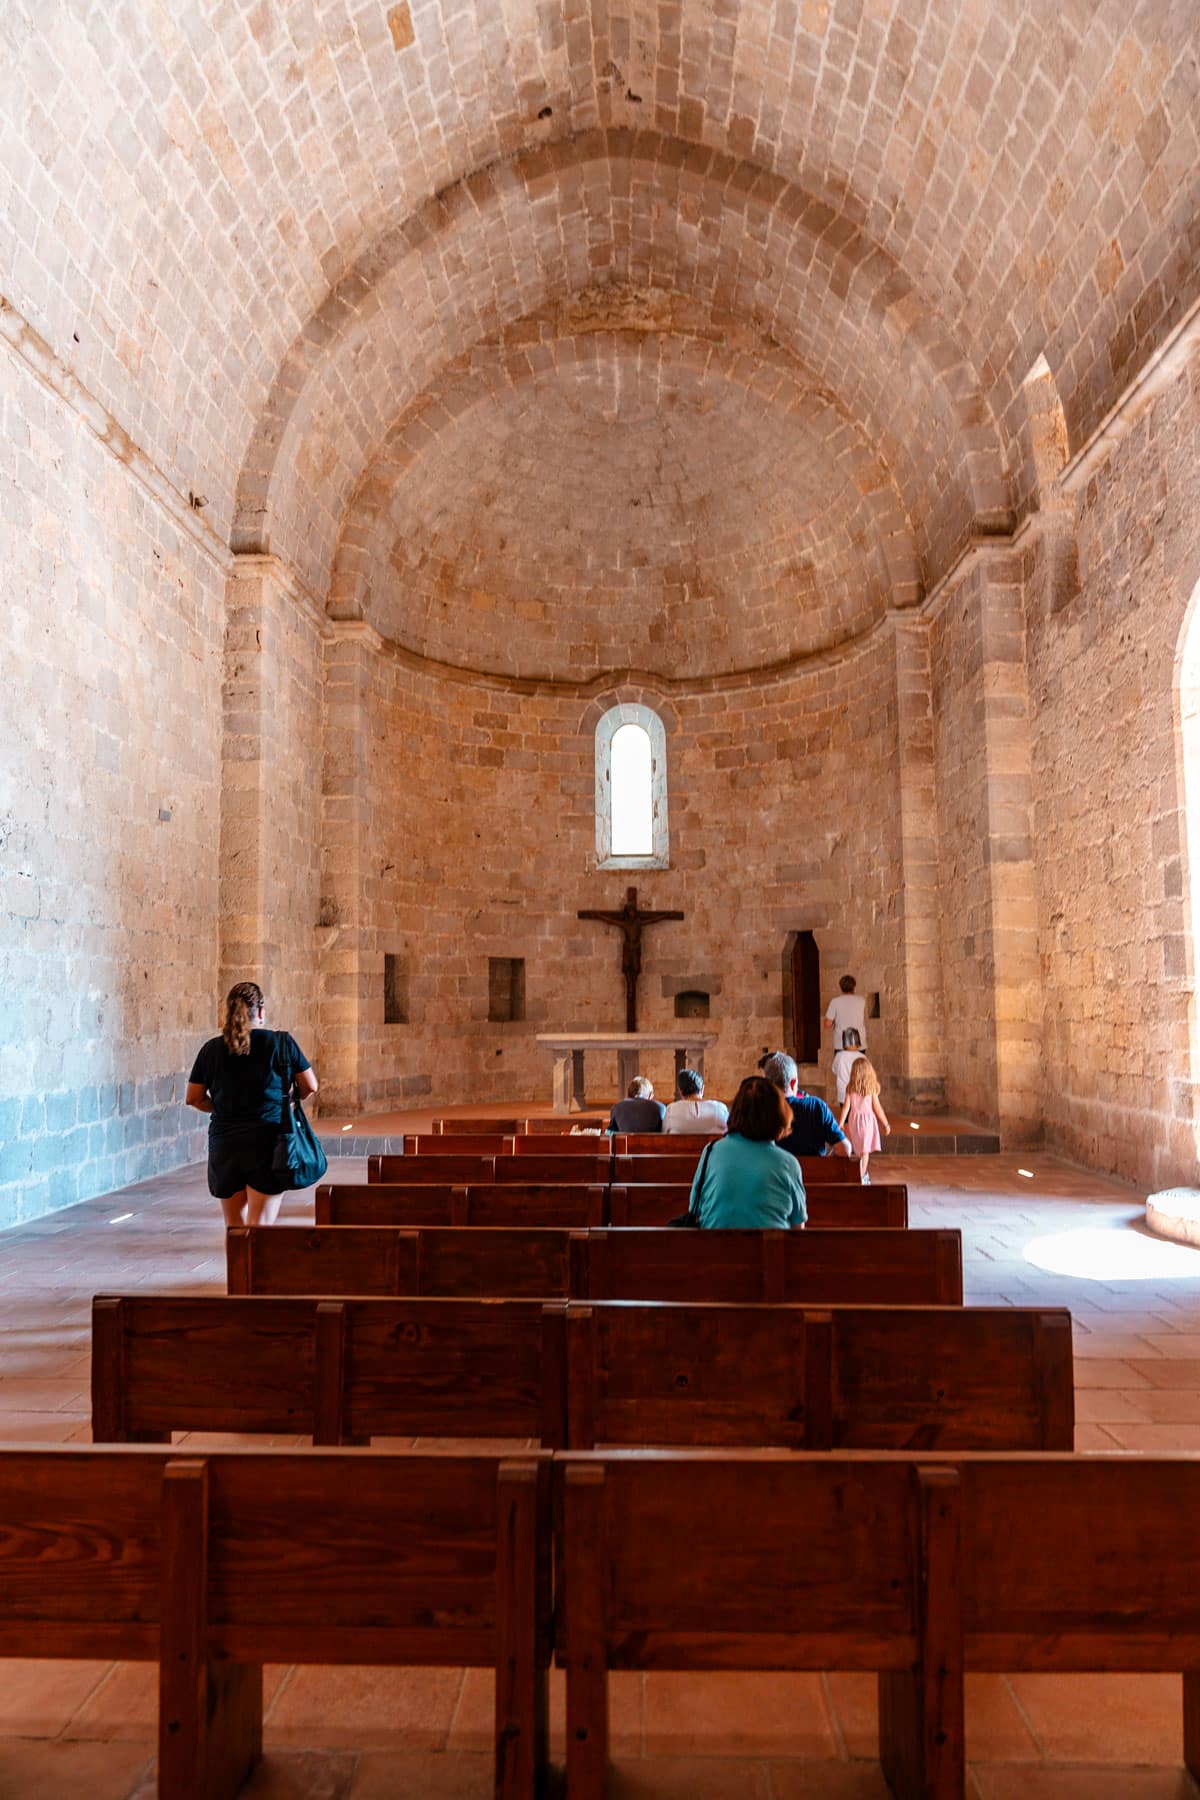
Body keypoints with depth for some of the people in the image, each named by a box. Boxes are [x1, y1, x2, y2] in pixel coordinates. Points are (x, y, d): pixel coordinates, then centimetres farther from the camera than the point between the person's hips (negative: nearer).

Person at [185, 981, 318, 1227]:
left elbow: (193, 1098, 5)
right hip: (269, 1143, -3)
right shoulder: (282, 1043, -5)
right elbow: (310, 1087, 1)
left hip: (224, 1144, 3)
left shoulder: (211, 1049, 1)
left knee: (234, 1228, 17)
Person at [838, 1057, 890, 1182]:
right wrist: (886, 1124, 5)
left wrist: (840, 1123, 1)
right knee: (865, 1151, 4)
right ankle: (862, 1177, 1)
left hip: (854, 1119, 2)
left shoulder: (850, 1087, -4)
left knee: (858, 1149, 17)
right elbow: (877, 1108, -4)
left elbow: (846, 1107, -5)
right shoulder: (872, 1087, -7)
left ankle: (863, 1174, 27)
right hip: (868, 1118, -2)